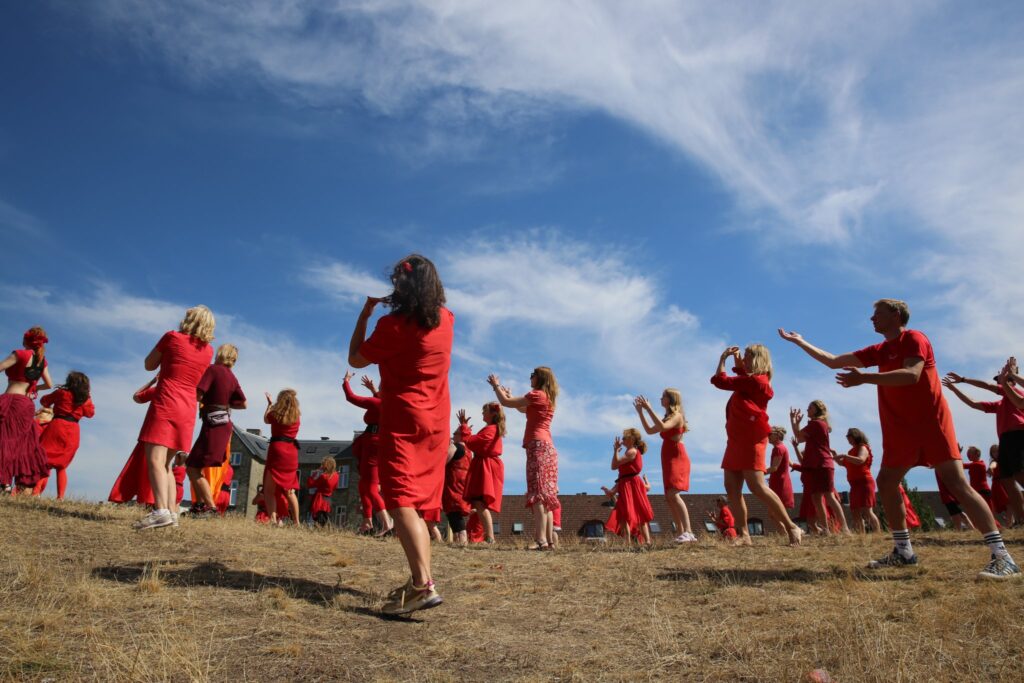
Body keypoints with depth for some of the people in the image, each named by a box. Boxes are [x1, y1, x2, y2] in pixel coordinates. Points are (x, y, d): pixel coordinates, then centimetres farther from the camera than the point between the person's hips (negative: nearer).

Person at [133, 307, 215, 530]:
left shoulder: (172, 337, -2)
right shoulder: (208, 350, 10)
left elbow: (149, 365, 10)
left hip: (165, 404, -6)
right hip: (188, 410, 6)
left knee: (155, 459, -14)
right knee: (166, 463, 13)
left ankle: (161, 510, -29)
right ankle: (171, 512, 6)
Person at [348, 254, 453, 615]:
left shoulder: (394, 325, -15)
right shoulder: (446, 319, 3)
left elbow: (355, 359, -2)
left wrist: (365, 312, 5)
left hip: (403, 422, -7)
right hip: (436, 423, 7)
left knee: (400, 500, -14)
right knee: (417, 504, 18)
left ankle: (423, 584, -29)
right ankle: (421, 579, 26)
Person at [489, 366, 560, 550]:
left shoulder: (537, 394, -5)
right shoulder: (548, 398, 22)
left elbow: (505, 402, -3)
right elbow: (523, 409, 36)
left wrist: (496, 386, 13)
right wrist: (507, 393, 41)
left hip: (537, 445, -9)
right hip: (548, 447, 9)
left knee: (538, 493, -16)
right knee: (546, 495, 5)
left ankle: (541, 540, -24)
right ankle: (549, 540, 2)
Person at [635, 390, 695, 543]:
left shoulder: (677, 415, -7)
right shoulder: (667, 418, 21)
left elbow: (663, 427, -25)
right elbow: (649, 430, 21)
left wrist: (649, 409, -24)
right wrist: (640, 412, 16)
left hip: (677, 457, -10)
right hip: (668, 459, 10)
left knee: (673, 494, -23)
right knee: (669, 497, 6)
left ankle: (688, 532, -29)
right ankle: (680, 533, 8)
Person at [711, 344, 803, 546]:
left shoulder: (754, 380, -12)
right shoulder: (751, 380, 17)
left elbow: (720, 381, -11)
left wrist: (723, 358, 2)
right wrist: (736, 359, 22)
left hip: (749, 439, -10)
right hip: (737, 439, 10)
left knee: (757, 486, -15)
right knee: (732, 488, 2)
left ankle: (791, 528, -8)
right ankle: (744, 535, 0)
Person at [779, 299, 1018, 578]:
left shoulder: (914, 338, -8)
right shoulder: (879, 351, 14)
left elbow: (911, 375, -26)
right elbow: (832, 362, 17)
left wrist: (865, 378, -32)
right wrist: (799, 341, 17)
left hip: (931, 422, -8)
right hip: (901, 429, 8)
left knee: (956, 482, -15)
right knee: (886, 481, 5)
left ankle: (1002, 556, -14)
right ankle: (904, 551, 14)